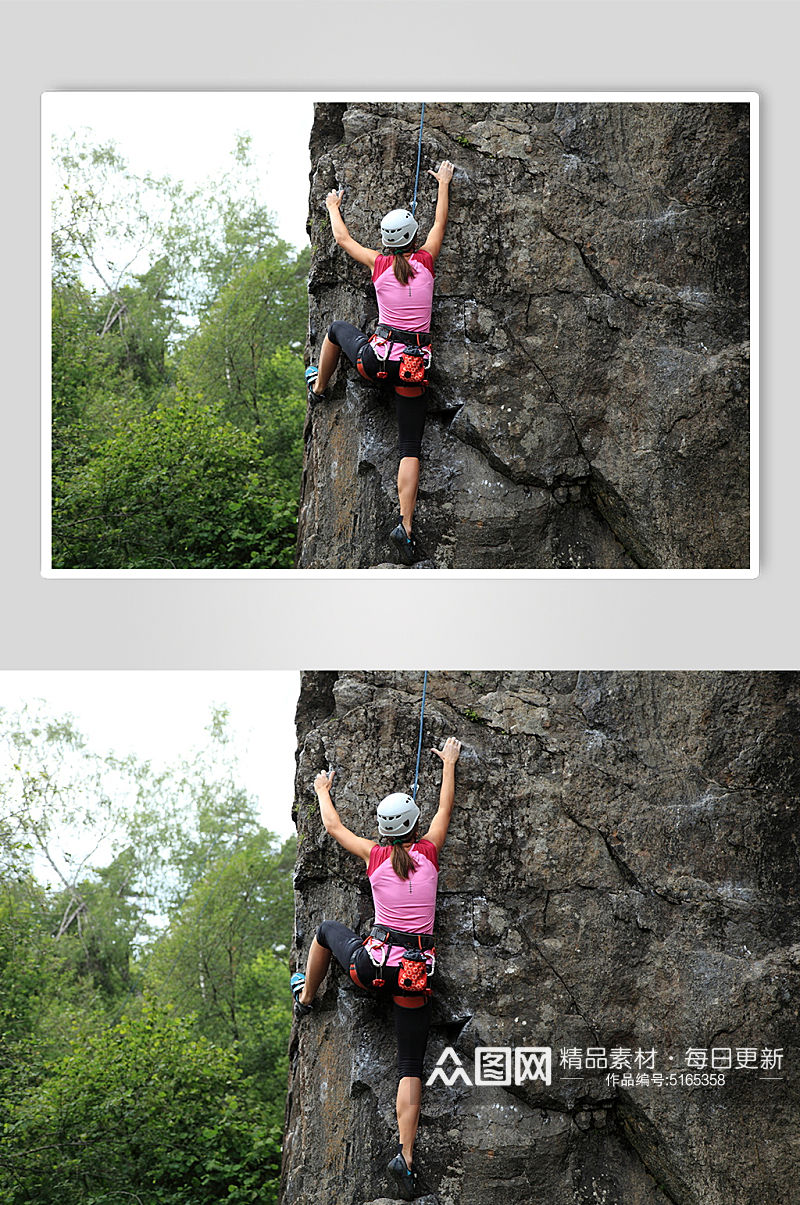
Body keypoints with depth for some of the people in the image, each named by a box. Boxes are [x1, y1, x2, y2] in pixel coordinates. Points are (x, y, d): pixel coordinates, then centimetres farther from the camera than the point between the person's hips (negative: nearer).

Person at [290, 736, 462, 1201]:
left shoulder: (375, 854, 3)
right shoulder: (428, 850, 2)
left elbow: (333, 825, 21)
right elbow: (446, 808, 20)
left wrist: (324, 791, 39)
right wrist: (449, 764, 35)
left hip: (372, 964, 0)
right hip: (416, 972, 0)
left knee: (327, 929, 33)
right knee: (411, 1067, 3)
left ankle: (306, 996, 50)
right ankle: (405, 1155, -13)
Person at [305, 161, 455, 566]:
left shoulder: (378, 263, 1)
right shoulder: (425, 260, 1)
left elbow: (342, 238, 20)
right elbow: (441, 223, 18)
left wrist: (334, 208, 38)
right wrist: (443, 183, 33)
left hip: (375, 357, 0)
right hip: (414, 365, 0)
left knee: (337, 328, 33)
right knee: (410, 449, 0)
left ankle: (318, 386, 51)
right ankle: (405, 525, -15)